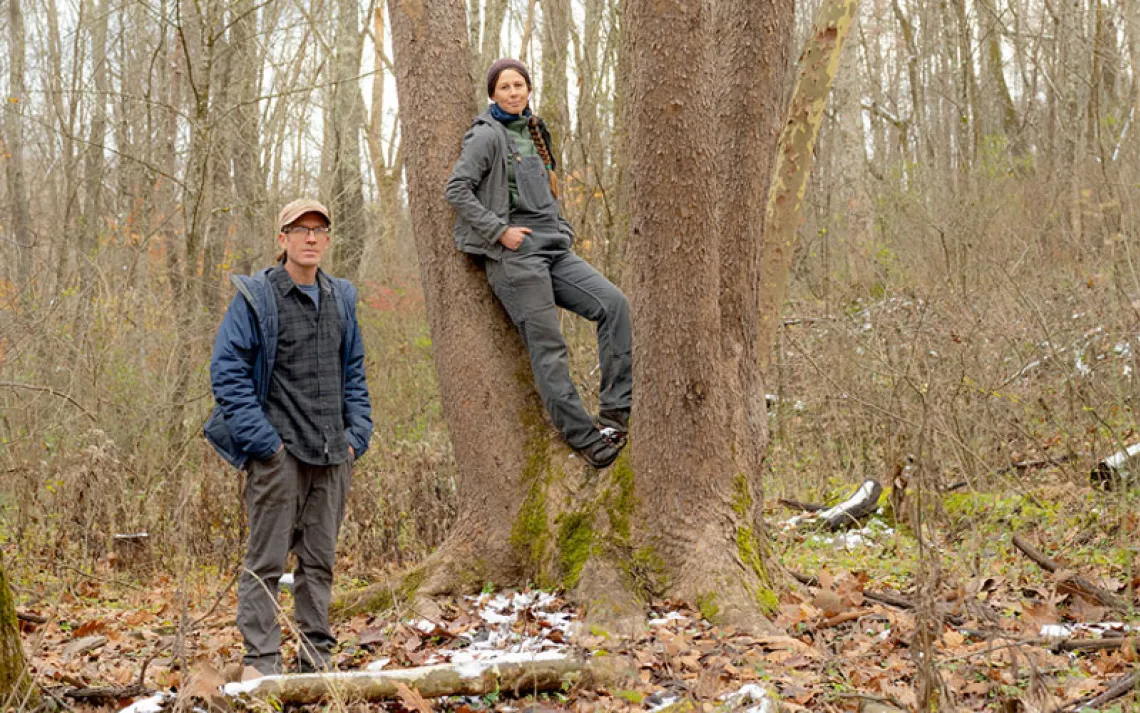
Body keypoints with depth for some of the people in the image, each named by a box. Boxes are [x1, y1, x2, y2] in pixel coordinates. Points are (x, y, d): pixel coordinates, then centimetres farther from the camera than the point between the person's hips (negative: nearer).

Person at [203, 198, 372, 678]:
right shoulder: (255, 298, -5)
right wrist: (261, 438, -14)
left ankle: (317, 657, 18)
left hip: (333, 454, 6)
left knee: (320, 560, 10)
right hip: (278, 451, -6)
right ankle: (260, 660, 0)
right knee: (267, 559, -5)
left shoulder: (341, 298, 14)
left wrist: (357, 433, 9)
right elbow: (227, 370, -9)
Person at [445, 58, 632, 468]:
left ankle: (616, 412, -11)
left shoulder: (535, 133, 20)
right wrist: (500, 231, -15)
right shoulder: (486, 136, -3)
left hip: (553, 249, 7)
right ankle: (584, 438, -5)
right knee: (547, 348, -9)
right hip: (514, 254, -7)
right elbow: (457, 190, -12)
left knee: (613, 304, -11)